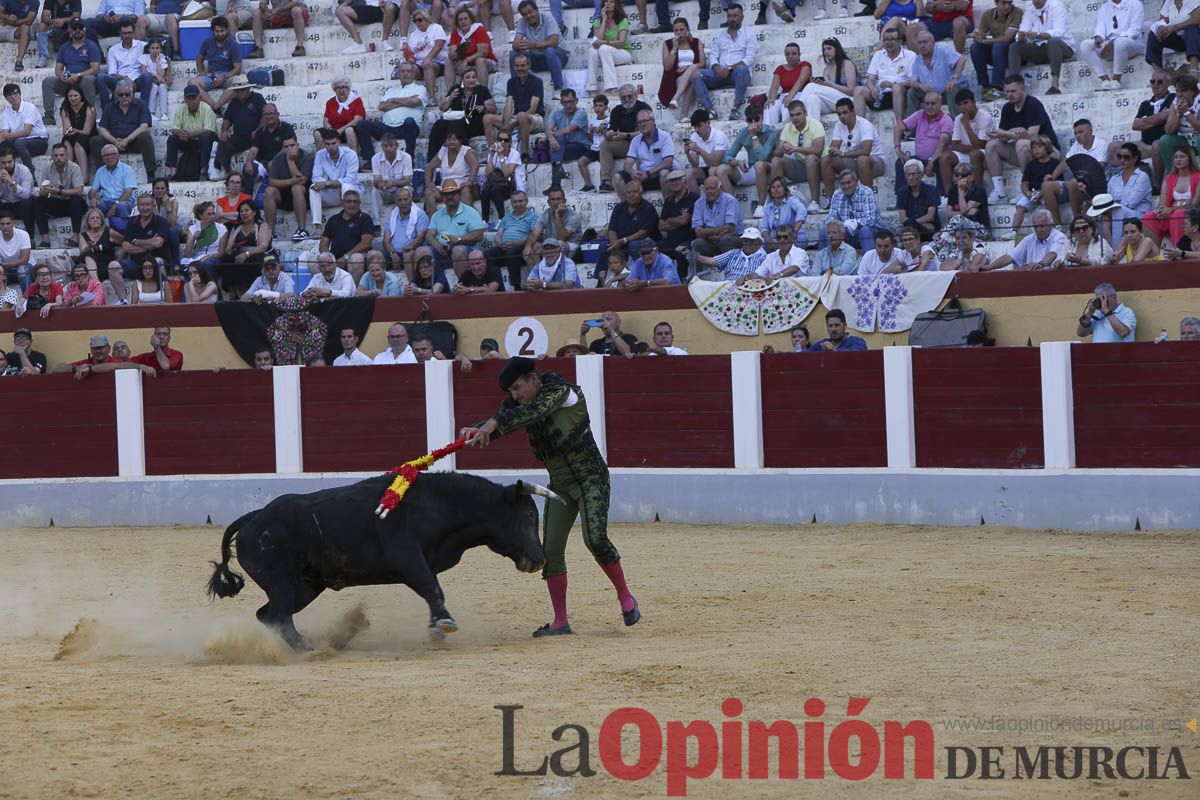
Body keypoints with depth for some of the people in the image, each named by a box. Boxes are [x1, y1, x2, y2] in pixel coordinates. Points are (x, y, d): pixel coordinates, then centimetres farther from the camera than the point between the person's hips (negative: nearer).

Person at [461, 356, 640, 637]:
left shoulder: (560, 390, -18)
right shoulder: (519, 403, 2)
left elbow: (535, 410, -35)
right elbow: (497, 424, -6)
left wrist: (494, 423, -47)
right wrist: (475, 431, -30)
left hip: (590, 479, -7)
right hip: (560, 486, 7)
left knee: (595, 539, -22)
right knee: (551, 550, -1)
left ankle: (625, 598, -2)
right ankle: (560, 622, 5)